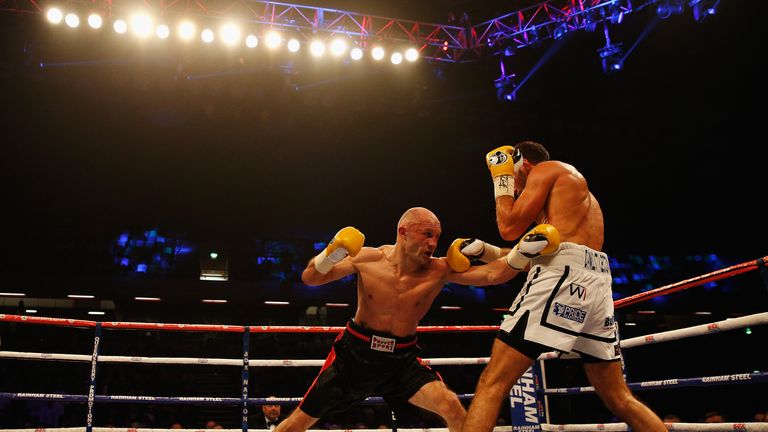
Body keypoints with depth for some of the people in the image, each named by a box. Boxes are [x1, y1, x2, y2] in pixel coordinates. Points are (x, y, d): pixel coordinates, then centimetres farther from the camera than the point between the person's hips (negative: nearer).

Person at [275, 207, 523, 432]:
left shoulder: (440, 270, -14)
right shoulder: (368, 259, -14)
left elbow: (495, 274, -19)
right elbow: (309, 279, -5)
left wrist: (482, 250, -36)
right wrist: (330, 254, -24)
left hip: (401, 359, 0)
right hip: (355, 352, 0)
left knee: (452, 407, -20)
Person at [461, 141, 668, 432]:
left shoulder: (546, 168, 10)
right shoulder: (577, 189, 35)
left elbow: (510, 227, 3)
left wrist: (501, 180, 16)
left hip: (563, 273, -9)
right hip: (597, 282, 9)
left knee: (492, 383, -12)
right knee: (620, 400, 16)